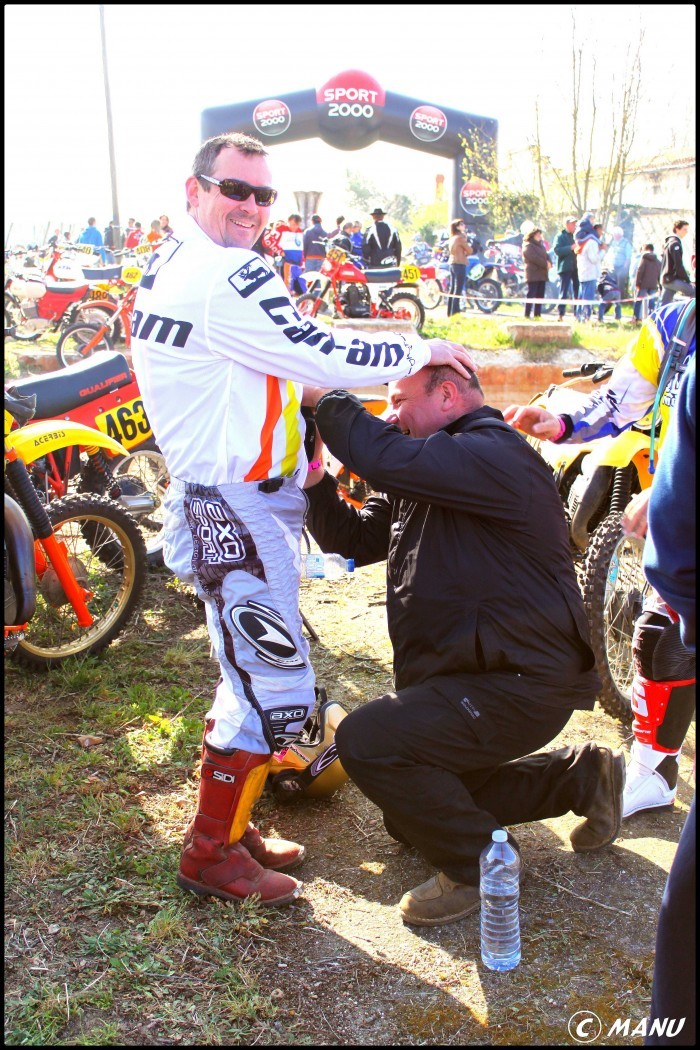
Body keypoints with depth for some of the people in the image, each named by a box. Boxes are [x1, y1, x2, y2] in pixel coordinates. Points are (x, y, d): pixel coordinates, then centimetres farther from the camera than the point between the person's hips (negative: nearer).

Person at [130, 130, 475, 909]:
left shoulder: (167, 266, 16)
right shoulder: (228, 279, -18)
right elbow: (321, 357, -18)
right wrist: (420, 351, -4)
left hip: (212, 498, 11)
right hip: (238, 509, -11)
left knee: (250, 678, 20)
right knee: (276, 694, -3)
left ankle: (226, 824, 33)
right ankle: (211, 852, 12)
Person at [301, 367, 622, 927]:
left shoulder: (496, 455, -18)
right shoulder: (423, 480, 15)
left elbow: (386, 457, -33)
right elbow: (353, 536, 13)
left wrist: (327, 398, -17)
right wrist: (313, 479, -3)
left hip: (521, 685, -11)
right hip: (465, 672, 11)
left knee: (365, 740, -25)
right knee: (415, 813, 19)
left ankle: (478, 865, -4)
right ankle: (582, 775, 26)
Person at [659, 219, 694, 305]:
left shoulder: (668, 242, 21)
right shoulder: (675, 243, -10)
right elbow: (678, 265, -17)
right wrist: (688, 280, -12)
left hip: (665, 280, 10)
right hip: (673, 280, -10)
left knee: (663, 306, 8)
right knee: (693, 291, -12)